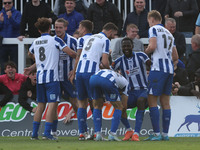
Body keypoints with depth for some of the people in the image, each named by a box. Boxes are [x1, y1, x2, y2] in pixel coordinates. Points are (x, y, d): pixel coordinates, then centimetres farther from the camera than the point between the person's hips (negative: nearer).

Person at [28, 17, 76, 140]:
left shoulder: (35, 42, 12)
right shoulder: (55, 40, -4)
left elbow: (30, 53, 33)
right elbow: (71, 53, -9)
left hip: (40, 77, 5)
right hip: (52, 77, -5)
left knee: (41, 104, 12)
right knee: (52, 103, -6)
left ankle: (34, 133, 11)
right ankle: (47, 133, -16)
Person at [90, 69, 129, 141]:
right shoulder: (124, 82, 33)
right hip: (108, 81, -4)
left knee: (97, 106, 25)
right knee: (118, 107, 16)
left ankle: (98, 134, 15)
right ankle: (112, 134, 8)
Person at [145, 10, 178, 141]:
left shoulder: (154, 29, 0)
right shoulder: (169, 33, 22)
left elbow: (152, 46, -15)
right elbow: (176, 57, 21)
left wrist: (144, 52, 2)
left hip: (158, 68, -7)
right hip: (170, 69, 7)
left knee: (152, 101, -6)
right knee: (165, 102, 9)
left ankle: (157, 134, -12)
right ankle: (165, 134, 8)